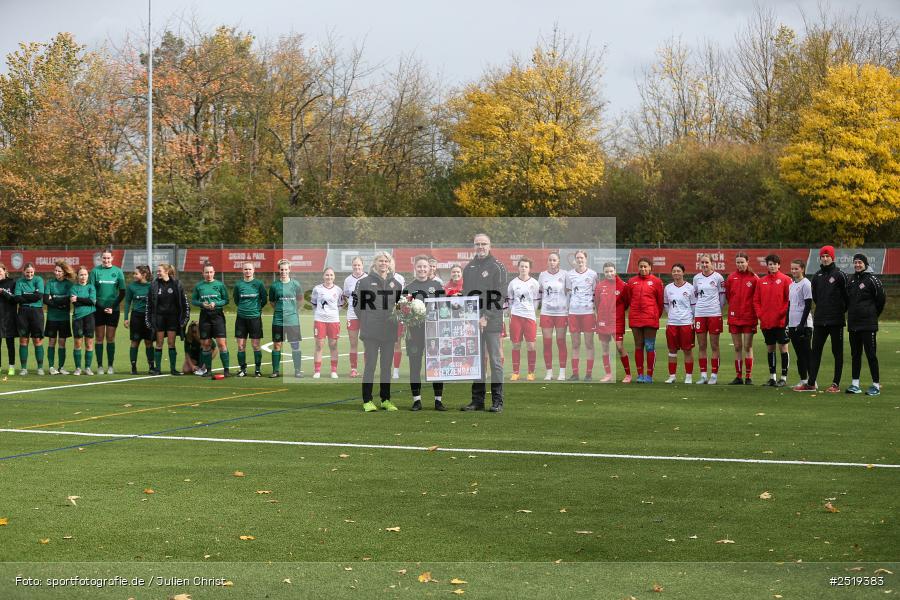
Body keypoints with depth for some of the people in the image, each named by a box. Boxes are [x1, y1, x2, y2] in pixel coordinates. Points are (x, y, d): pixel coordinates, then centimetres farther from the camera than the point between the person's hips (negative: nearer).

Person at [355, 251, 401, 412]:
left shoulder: (396, 284, 12)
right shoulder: (364, 282, 1)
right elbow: (358, 304, 0)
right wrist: (365, 322, -5)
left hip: (390, 331, 4)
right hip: (371, 332, -4)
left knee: (387, 366, 9)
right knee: (370, 365, -3)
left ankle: (386, 399, 16)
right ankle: (367, 400, 1)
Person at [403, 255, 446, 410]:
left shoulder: (437, 285, 8)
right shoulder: (408, 288, 7)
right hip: (415, 330, 0)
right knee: (415, 365, 1)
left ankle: (438, 400, 7)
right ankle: (417, 400, 9)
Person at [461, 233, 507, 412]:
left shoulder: (497, 267, -4)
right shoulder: (469, 268, 15)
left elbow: (499, 297, -10)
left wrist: (487, 317, -17)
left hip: (492, 321, -5)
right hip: (473, 322, 6)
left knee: (495, 359, -3)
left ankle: (497, 401, 1)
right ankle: (477, 400, 12)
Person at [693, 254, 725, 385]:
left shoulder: (718, 277, -2)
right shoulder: (696, 278, 9)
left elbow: (722, 296, 4)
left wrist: (718, 310, 6)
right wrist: (693, 314, 12)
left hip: (714, 314, -3)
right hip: (699, 314, 4)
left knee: (714, 346, 0)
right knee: (701, 346, 4)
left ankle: (714, 375, 5)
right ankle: (703, 375, 9)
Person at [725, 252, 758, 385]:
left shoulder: (754, 278, -4)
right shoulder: (731, 278, 5)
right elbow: (728, 295, 12)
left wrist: (754, 312, -2)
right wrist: (734, 308, 6)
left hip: (749, 317, -3)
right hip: (734, 317, 3)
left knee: (748, 347, -1)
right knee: (737, 348, 7)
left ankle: (748, 377, 2)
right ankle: (738, 376, 12)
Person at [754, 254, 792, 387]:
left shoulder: (785, 280, -3)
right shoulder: (761, 282, 10)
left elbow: (790, 299, -7)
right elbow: (756, 300, 11)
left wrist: (783, 313, -13)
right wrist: (760, 314, 0)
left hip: (781, 321, -5)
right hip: (766, 322, 5)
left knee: (783, 347, -1)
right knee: (770, 348, 10)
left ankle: (784, 377, 3)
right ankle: (772, 377, 17)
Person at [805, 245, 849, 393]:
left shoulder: (839, 275, -6)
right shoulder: (817, 276, 11)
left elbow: (846, 295, -4)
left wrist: (840, 310, 1)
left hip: (836, 320, -5)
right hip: (819, 320, 5)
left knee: (837, 352, 1)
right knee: (815, 351, 5)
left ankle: (836, 384, 4)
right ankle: (811, 383, 8)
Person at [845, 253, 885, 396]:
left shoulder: (872, 279, -7)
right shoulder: (852, 280, 13)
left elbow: (881, 298, -3)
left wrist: (874, 314, 5)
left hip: (868, 325, -7)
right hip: (853, 323, 7)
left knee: (871, 354, -5)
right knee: (855, 354, 9)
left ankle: (876, 385, -1)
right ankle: (855, 384, 14)